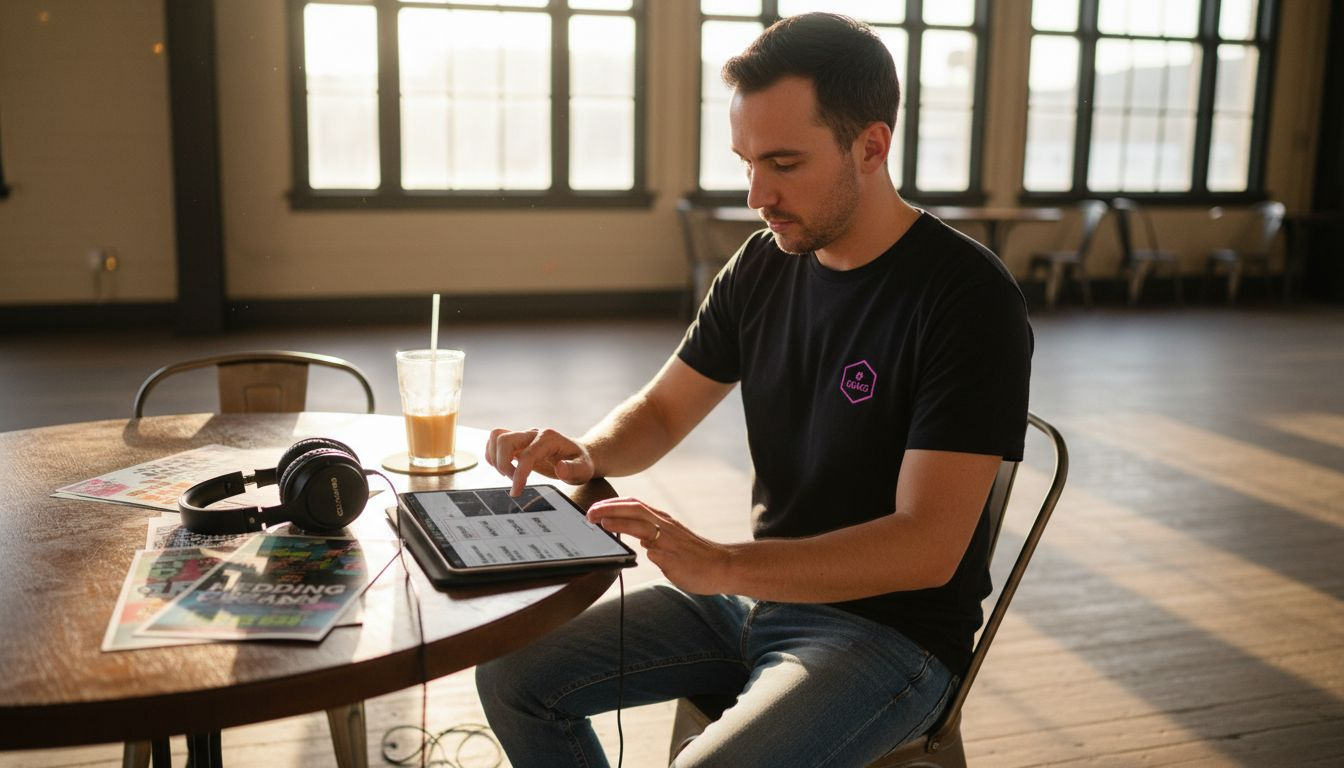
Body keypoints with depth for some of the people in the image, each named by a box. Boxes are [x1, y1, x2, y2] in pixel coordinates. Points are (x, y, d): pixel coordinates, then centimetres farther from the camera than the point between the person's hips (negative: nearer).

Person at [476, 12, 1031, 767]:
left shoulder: (970, 299, -19)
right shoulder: (764, 265, 0)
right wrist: (586, 454, -14)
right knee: (513, 674, -1)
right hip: (757, 592, 6)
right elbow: (661, 412, 9)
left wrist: (721, 565, -33)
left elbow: (927, 546, -25)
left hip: (891, 631, -6)